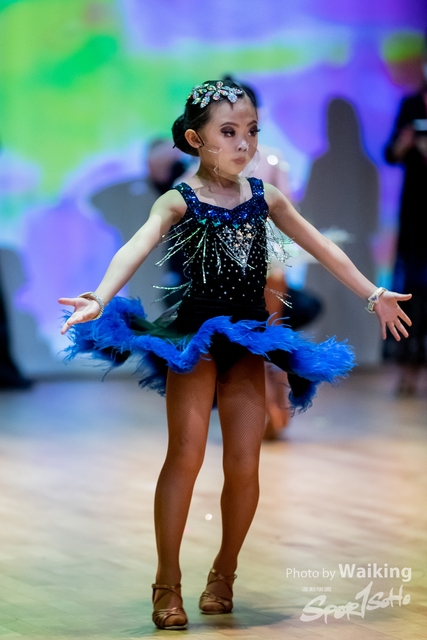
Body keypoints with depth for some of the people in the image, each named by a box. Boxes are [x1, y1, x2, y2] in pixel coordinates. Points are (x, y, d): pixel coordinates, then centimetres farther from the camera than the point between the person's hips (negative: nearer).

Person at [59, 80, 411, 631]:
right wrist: (100, 298, -42)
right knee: (186, 453, -13)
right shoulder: (180, 201, -7)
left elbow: (321, 247, 14)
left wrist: (373, 295, 15)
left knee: (244, 464, 1)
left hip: (248, 338, 4)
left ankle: (224, 573, 20)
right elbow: (137, 247, -24)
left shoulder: (265, 197, 6)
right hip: (195, 336, -4)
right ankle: (167, 582, -2)